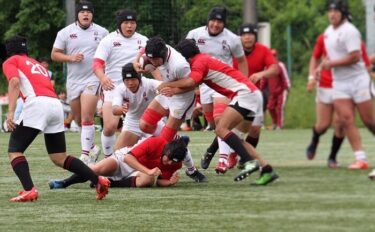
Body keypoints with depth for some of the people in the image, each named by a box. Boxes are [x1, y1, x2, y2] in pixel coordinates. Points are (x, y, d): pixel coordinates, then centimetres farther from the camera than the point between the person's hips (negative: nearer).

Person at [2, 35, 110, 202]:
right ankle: (98, 180, 6)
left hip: (37, 104, -6)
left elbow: (14, 82, -5)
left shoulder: (10, 62, 14)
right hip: (56, 105, 6)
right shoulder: (38, 65, 35)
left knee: (14, 151, 2)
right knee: (60, 158, 16)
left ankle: (29, 190, -19)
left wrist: (10, 112, -14)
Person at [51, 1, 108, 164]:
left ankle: (85, 155, -15)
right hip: (73, 81, 3)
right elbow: (54, 54, 5)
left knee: (87, 118, -15)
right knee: (79, 119, 11)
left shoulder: (102, 32, 2)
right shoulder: (65, 33, 2)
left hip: (92, 79, -3)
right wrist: (71, 58, -12)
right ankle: (92, 147, 30)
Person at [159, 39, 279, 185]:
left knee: (221, 129, -20)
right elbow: (192, 85, 11)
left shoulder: (200, 62, -8)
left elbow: (190, 82, -24)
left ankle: (249, 162, -29)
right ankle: (267, 169, 5)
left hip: (245, 93, -10)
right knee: (235, 138, 11)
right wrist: (173, 90, -2)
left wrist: (166, 85, -12)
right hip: (253, 94, 10)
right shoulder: (204, 60, 21)